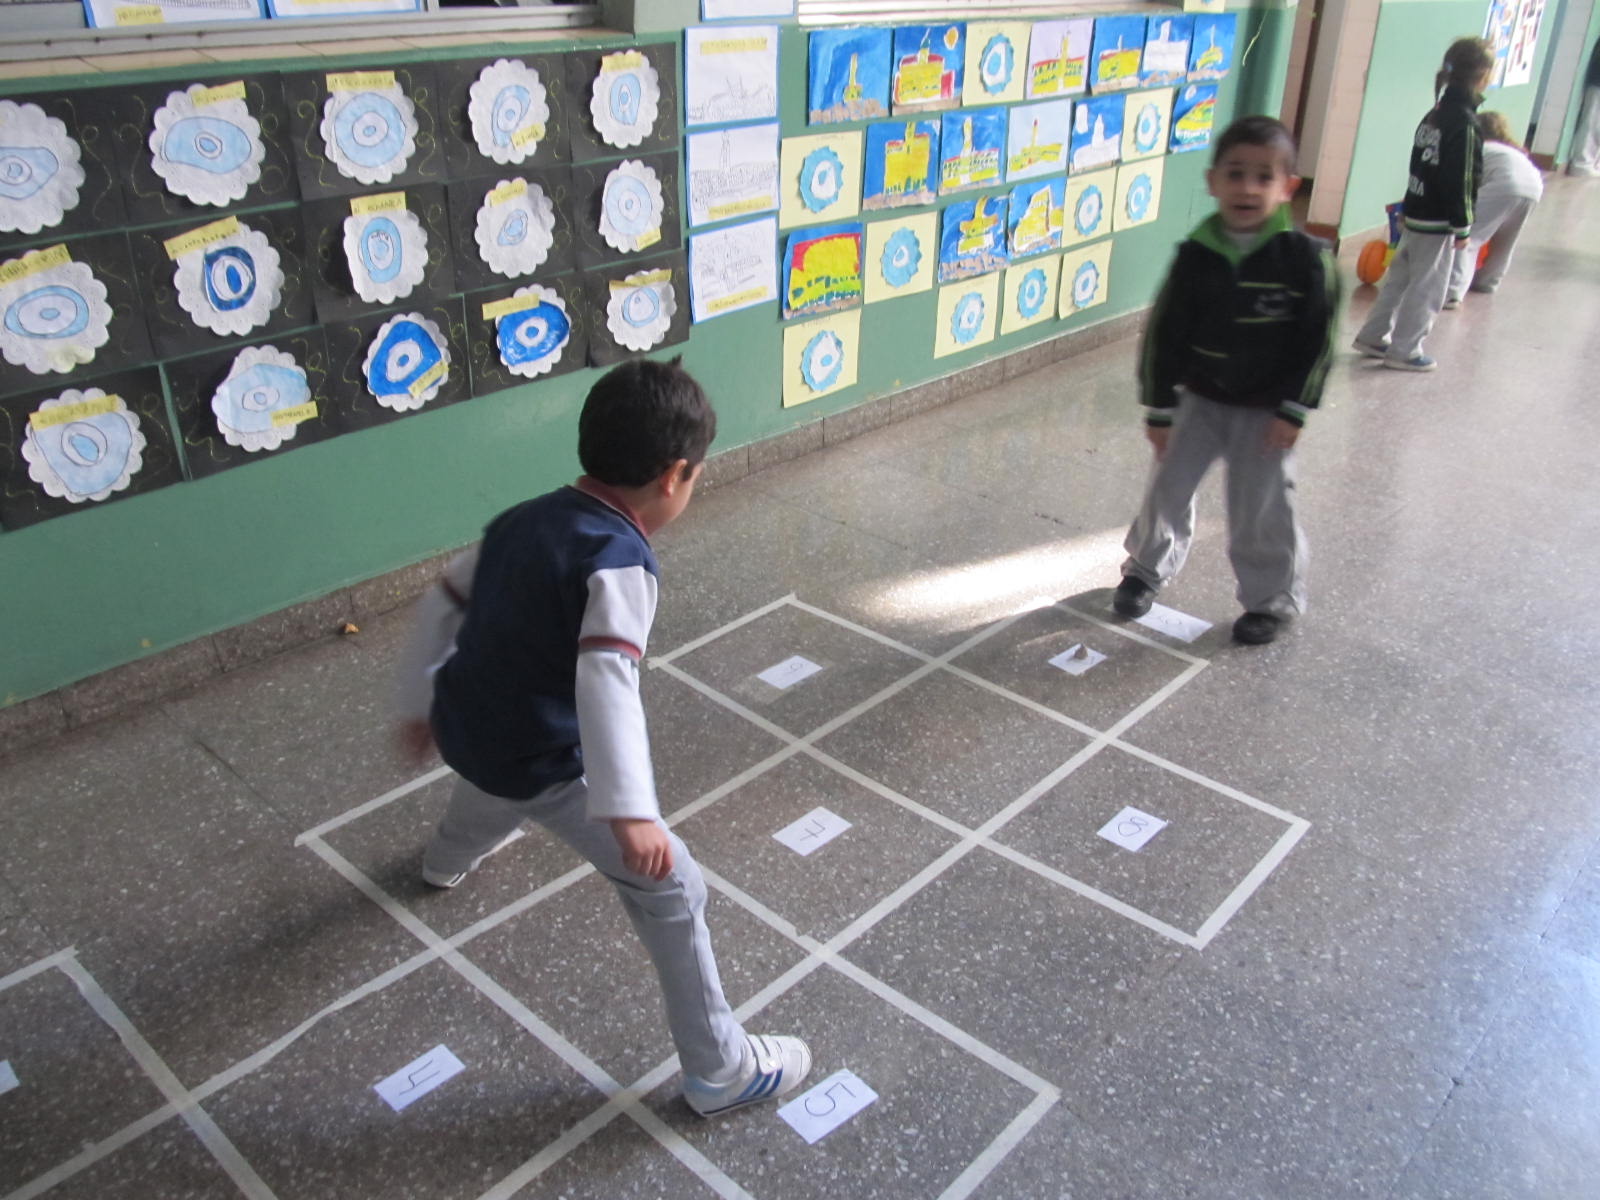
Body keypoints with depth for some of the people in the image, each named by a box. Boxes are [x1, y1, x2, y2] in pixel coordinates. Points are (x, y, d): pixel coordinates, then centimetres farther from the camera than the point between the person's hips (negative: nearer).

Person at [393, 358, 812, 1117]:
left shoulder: (523, 519, 2)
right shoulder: (619, 558, -23)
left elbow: (443, 604, 11)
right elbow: (606, 677, -36)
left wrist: (419, 702, 23)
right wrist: (629, 811, -40)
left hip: (462, 729, 9)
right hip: (543, 764, -9)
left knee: (496, 786, 44)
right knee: (671, 891, 1)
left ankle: (448, 859, 78)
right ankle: (720, 1071, 10)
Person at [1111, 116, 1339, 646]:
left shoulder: (1305, 257, -16)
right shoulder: (1196, 255, -11)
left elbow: (1317, 339, -10)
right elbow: (1164, 333, -5)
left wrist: (1293, 410, -12)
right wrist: (1159, 409, -3)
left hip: (1267, 409, -2)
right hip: (1199, 398, 3)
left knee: (1261, 508, 4)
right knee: (1168, 488, 11)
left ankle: (1273, 598, 25)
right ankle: (1147, 568, 35)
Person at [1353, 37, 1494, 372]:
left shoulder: (1436, 113, 7)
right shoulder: (1464, 122, -18)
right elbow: (1461, 181, -19)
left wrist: (1410, 208, 19)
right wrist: (1462, 227, -14)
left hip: (1416, 215, 8)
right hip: (1439, 223, -8)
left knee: (1399, 278, 17)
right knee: (1427, 289, 2)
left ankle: (1373, 337, 25)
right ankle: (1403, 350, 9)